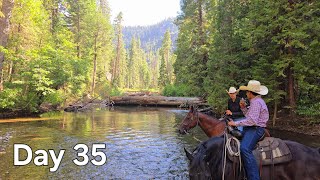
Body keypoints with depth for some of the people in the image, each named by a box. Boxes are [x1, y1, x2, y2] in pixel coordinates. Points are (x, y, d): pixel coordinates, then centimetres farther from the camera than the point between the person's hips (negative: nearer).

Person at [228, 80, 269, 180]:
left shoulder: (256, 102, -15)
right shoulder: (255, 101, 19)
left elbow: (252, 120, -24)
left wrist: (235, 123, -20)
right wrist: (243, 108, 11)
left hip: (255, 129, -12)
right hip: (251, 128, 12)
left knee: (244, 148, -30)